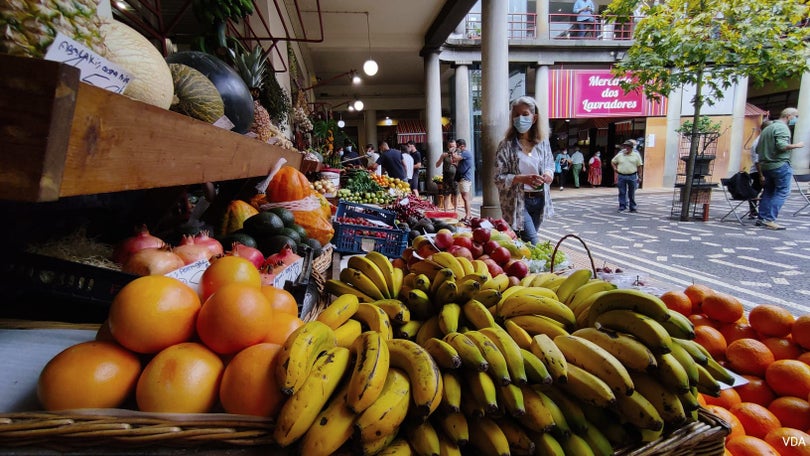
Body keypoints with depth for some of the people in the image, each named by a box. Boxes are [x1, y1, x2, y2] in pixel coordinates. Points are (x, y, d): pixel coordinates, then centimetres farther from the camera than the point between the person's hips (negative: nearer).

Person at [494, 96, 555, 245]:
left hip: (539, 199, 5)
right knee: (531, 243, -12)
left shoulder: (543, 142, 3)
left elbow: (550, 164, 17)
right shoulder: (506, 145, -9)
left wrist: (549, 173, -7)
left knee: (525, 241, 16)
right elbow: (499, 179, -10)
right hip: (518, 201, -5)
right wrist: (523, 179, -25)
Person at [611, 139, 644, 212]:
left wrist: (639, 177, 1)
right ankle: (622, 207, 9)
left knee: (631, 193, 8)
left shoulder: (636, 155, 2)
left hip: (632, 177, -1)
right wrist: (615, 168, 3)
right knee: (622, 193, 3)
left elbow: (639, 166, 4)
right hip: (621, 176, 1)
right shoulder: (620, 155, 5)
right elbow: (613, 162, 19)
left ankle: (633, 207, 19)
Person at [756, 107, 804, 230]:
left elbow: (758, 150, 20)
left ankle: (761, 218, 12)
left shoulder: (767, 129, 17)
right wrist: (796, 145, -6)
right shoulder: (782, 128, -9)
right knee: (782, 192, -4)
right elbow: (782, 146, -24)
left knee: (768, 192, 13)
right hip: (780, 165, -8)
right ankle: (769, 219, -11)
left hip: (765, 165, 8)